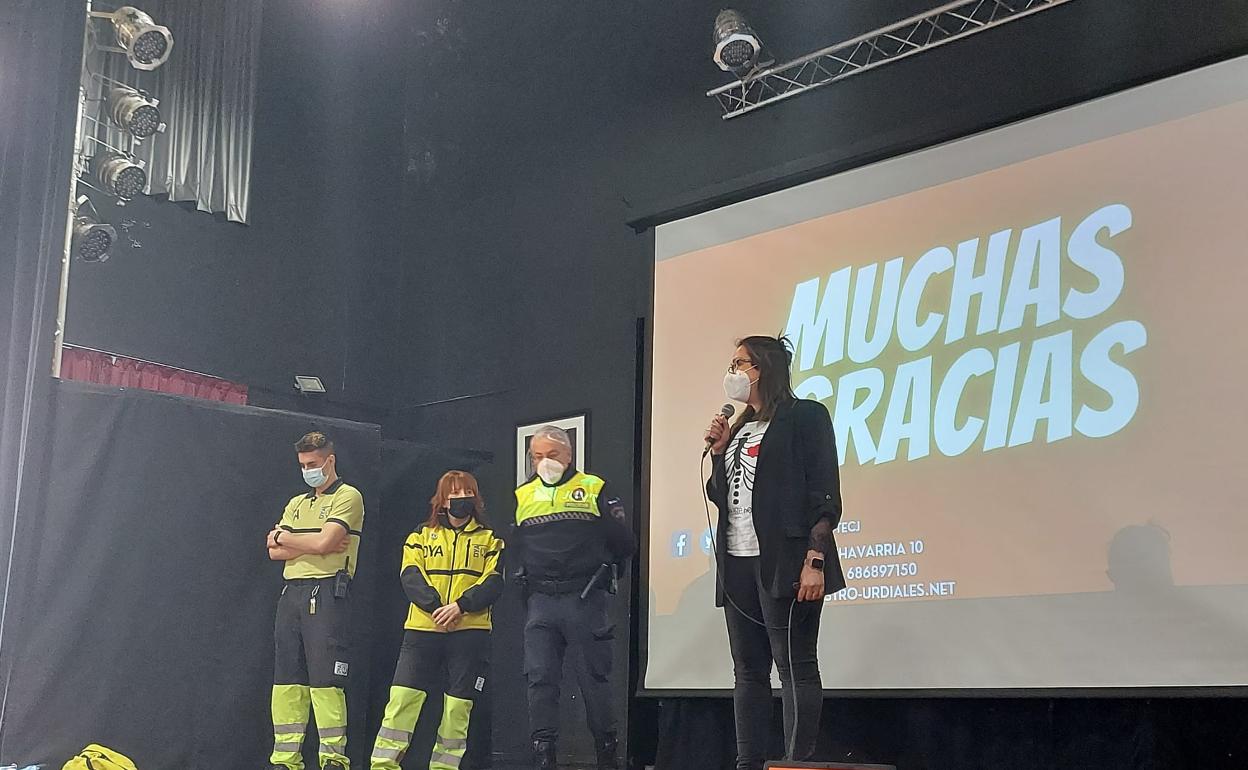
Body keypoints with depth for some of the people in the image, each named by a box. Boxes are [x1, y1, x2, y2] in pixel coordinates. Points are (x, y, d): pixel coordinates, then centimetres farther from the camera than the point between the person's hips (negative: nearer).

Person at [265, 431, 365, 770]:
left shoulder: (348, 497, 0)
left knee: (324, 680, -9)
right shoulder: (296, 504, 21)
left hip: (326, 592, -7)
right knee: (286, 679, 6)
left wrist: (284, 536, 1)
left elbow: (324, 541, -15)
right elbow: (275, 552, 9)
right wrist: (313, 545, -7)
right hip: (291, 593, 7)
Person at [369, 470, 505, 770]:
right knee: (403, 696, -8)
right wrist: (436, 607, -16)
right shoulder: (422, 535, 13)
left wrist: (460, 606, -16)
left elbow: (494, 583, 0)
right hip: (422, 629, 0)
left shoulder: (489, 539, 12)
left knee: (459, 704, 0)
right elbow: (410, 576, 0)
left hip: (470, 631, 0)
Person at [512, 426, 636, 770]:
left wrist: (601, 574, 3)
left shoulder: (594, 489, 4)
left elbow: (624, 543, 4)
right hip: (539, 603, 3)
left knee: (594, 678, 2)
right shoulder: (522, 497, 14)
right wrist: (526, 582, 8)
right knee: (540, 679, -1)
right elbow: (510, 548, 18)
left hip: (585, 600, -3)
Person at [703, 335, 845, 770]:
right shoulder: (738, 428, 21)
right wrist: (719, 452, 7)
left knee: (795, 667, -7)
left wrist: (815, 560, -17)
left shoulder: (804, 417, 0)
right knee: (748, 671, 7)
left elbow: (824, 493, -8)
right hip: (737, 564, 8)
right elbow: (719, 495, 22)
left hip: (784, 563, -7)